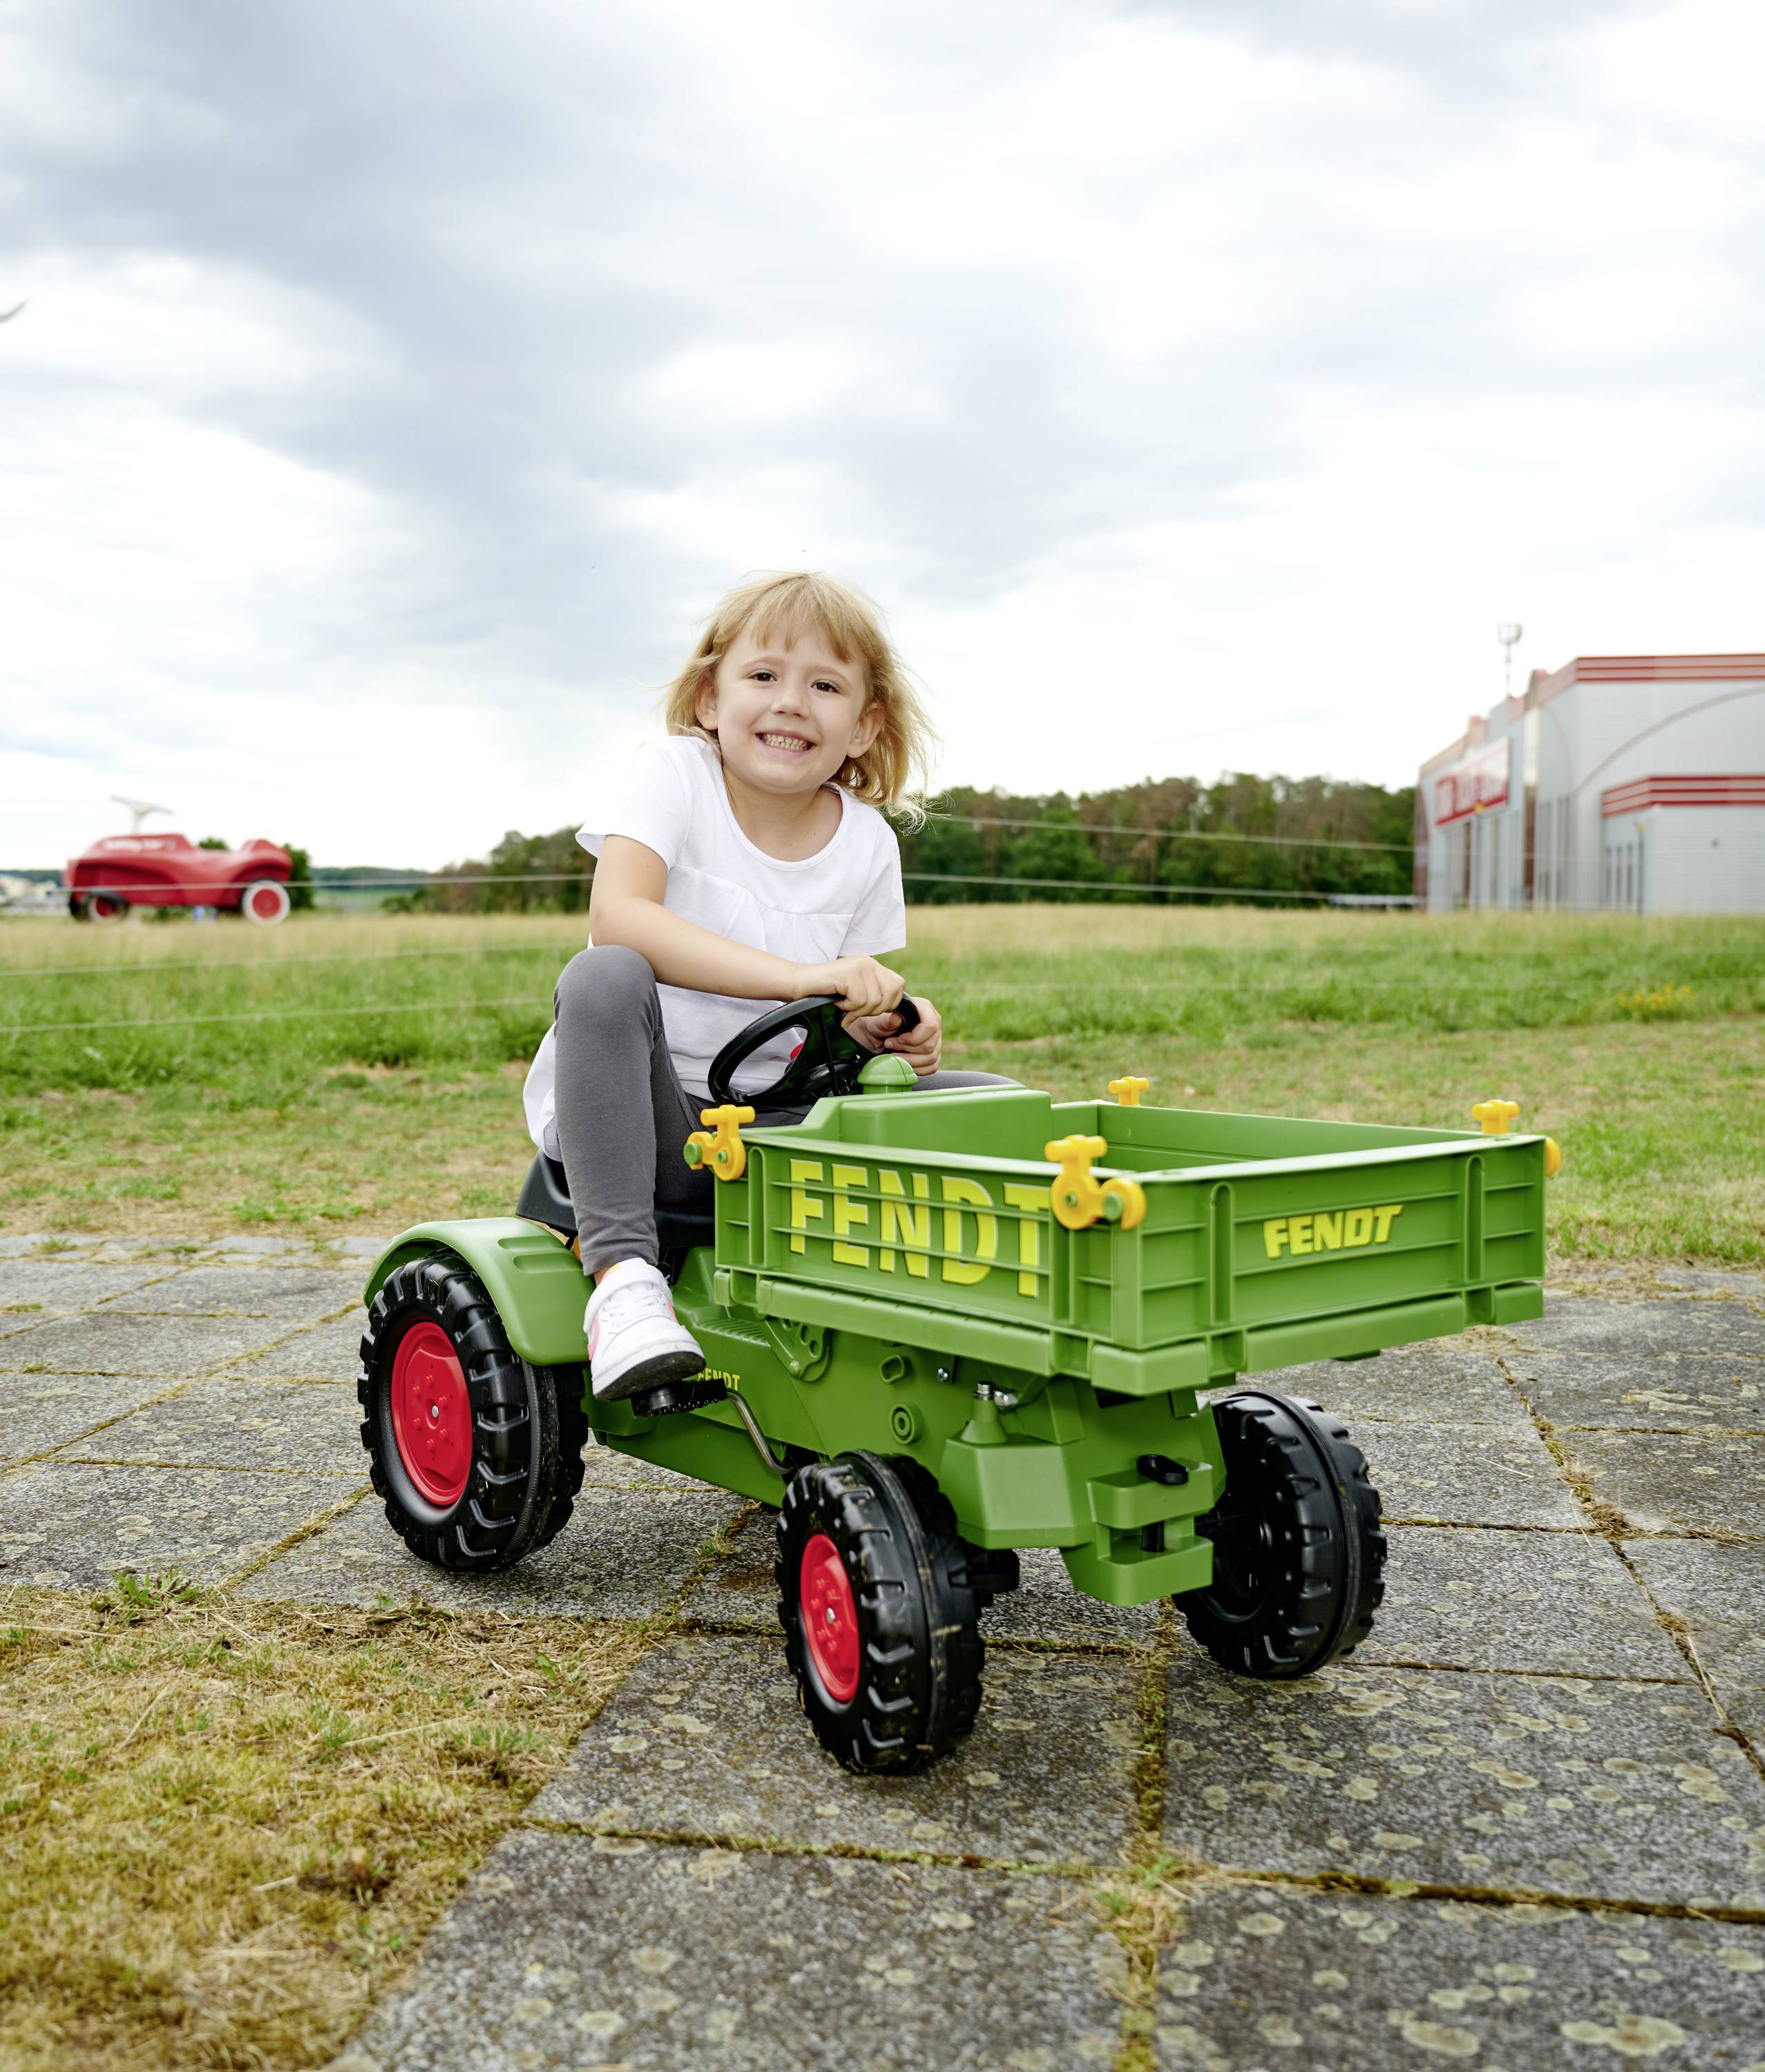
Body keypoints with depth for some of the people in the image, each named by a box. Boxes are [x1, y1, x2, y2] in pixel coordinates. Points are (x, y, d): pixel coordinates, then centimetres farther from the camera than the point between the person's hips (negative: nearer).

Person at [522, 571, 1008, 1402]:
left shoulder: (867, 843, 4)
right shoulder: (669, 774, -8)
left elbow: (840, 1022, 10)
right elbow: (617, 917, -28)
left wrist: (891, 1032, -16)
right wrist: (798, 975, -38)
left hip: (769, 1122, 4)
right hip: (641, 1113, -4)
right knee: (605, 978, -36)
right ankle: (622, 1273, -35)